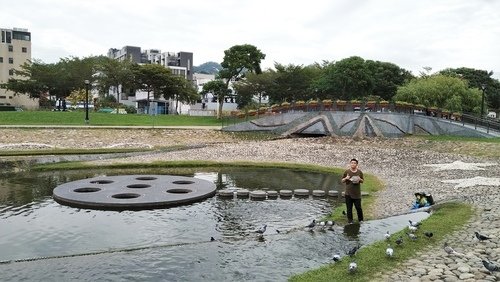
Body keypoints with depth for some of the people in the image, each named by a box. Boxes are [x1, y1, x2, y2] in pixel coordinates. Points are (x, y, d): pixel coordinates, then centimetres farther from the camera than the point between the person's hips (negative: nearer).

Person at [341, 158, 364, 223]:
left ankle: (360, 219, 20)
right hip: (348, 193, 0)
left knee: (358, 207, 2)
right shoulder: (347, 171, 0)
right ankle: (350, 220, 16)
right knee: (349, 208, 4)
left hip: (357, 193, 0)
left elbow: (362, 181, 12)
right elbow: (342, 181, 7)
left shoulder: (359, 172, 3)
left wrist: (360, 179, -9)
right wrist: (346, 178, -14)